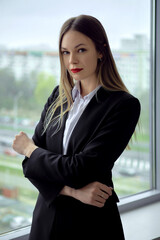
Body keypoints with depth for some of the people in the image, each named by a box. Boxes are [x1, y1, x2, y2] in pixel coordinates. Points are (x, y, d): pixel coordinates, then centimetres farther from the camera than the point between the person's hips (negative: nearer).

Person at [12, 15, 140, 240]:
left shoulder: (124, 105, -14)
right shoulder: (58, 96, 2)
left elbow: (80, 168, -20)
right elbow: (30, 164, -1)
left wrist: (30, 149, -5)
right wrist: (72, 190, -16)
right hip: (46, 217, 4)